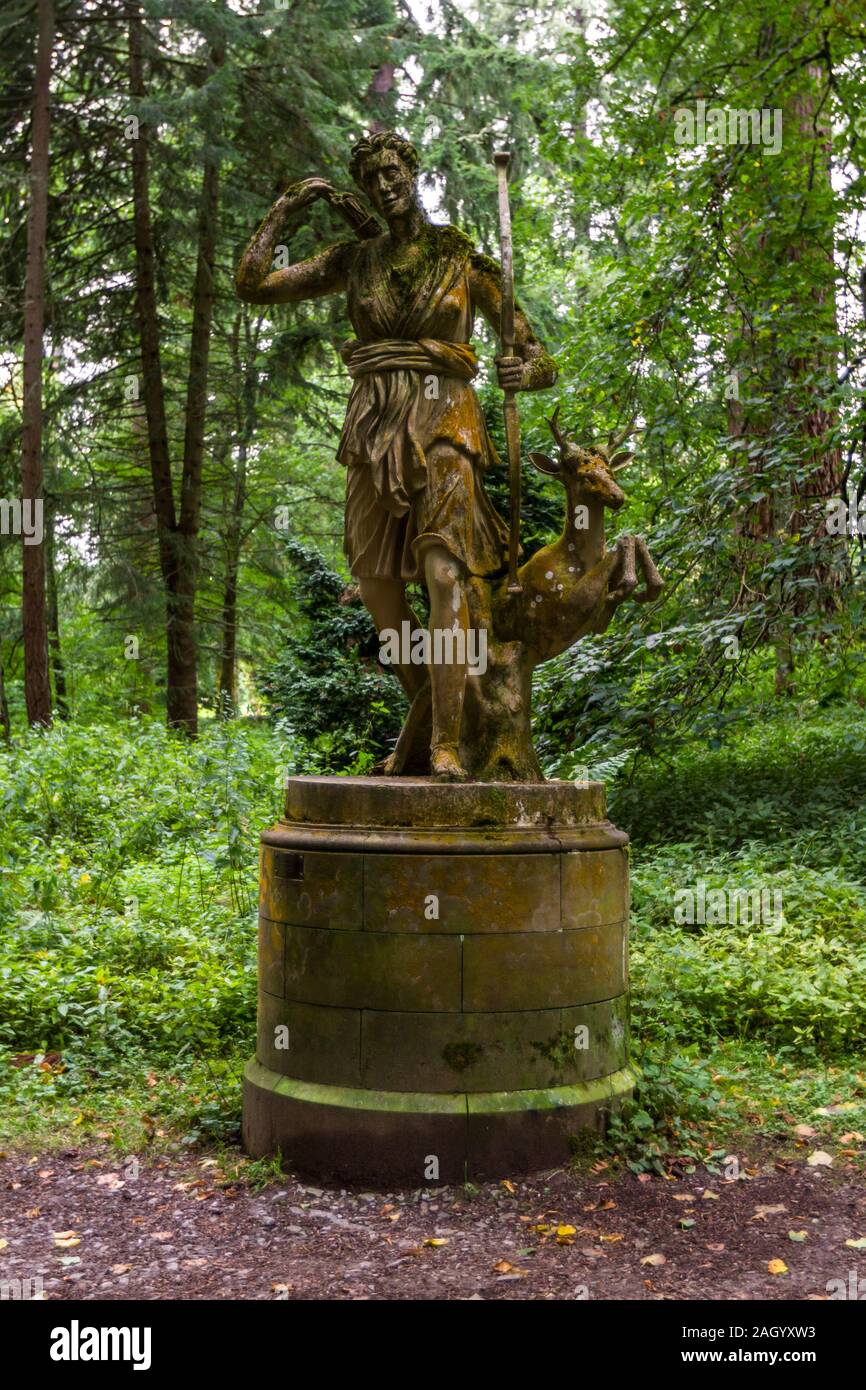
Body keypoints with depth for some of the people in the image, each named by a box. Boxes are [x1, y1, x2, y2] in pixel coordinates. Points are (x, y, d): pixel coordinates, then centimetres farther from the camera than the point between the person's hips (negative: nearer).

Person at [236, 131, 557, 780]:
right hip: (374, 428, 4)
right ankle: (424, 711, 25)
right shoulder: (353, 261, 13)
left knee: (445, 573, -21)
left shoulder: (466, 261, 4)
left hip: (442, 421, -4)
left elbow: (539, 359, 3)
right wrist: (285, 207, 9)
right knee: (376, 582, 6)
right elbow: (251, 283, 11)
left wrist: (526, 371, -21)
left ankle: (447, 743, -25)